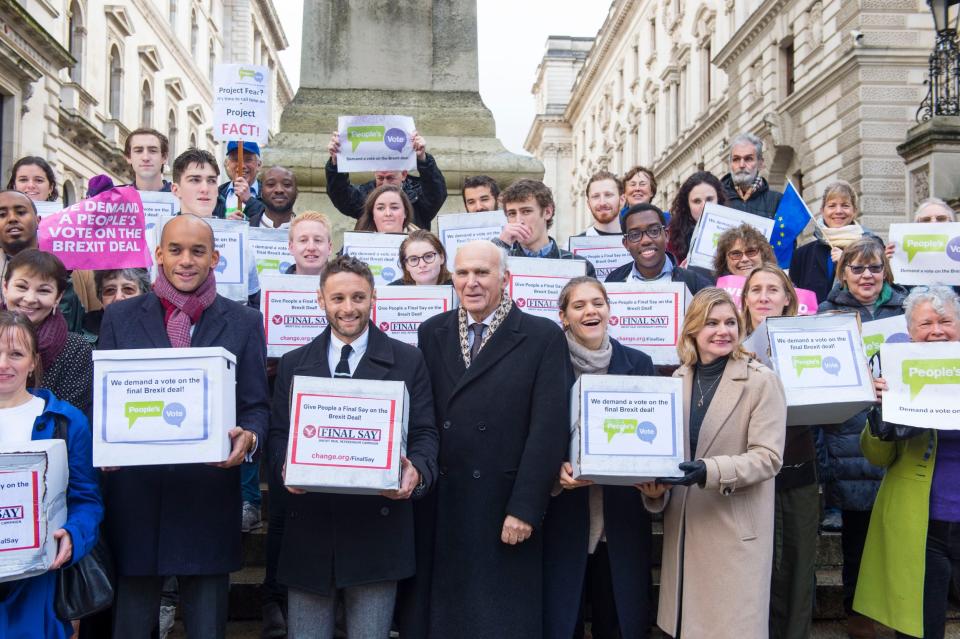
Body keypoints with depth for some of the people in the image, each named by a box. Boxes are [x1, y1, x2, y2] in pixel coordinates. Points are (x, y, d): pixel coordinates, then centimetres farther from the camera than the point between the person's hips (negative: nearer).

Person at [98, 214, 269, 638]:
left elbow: (257, 406, 4)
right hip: (135, 492, 1)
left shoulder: (244, 322, 5)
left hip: (210, 495, 0)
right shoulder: (120, 317, 7)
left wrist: (248, 437, -17)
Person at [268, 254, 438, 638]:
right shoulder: (293, 364, 12)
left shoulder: (408, 361, 5)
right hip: (309, 524, 2)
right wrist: (286, 467, -12)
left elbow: (424, 432, 2)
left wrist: (417, 471, -19)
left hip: (378, 528, -2)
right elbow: (278, 432, 10)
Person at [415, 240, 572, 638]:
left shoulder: (543, 337, -4)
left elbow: (549, 428, -9)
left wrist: (525, 508, -13)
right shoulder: (431, 333, 9)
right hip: (437, 507, 4)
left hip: (505, 508, -3)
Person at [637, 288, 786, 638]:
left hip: (736, 531, -5)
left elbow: (768, 457, -15)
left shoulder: (762, 380, -8)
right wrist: (655, 489, -8)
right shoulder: (677, 381, 7)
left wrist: (709, 471, -27)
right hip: (683, 529, 5)